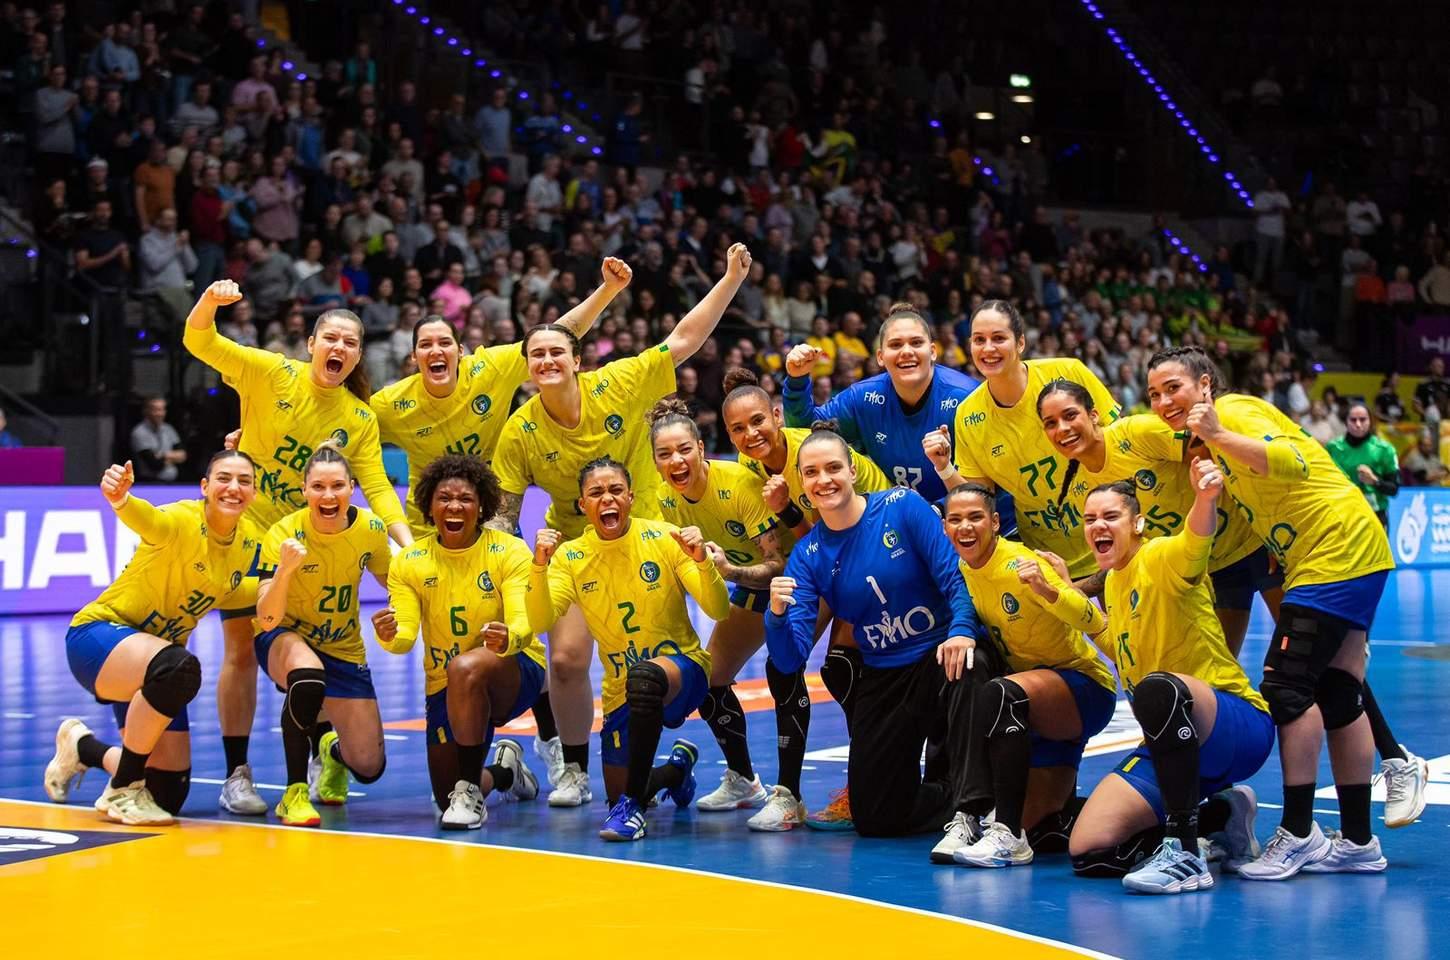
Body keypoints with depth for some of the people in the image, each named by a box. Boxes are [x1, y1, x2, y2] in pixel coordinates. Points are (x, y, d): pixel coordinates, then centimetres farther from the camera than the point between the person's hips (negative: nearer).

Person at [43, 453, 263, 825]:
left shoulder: (249, 539, -1)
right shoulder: (183, 520, -23)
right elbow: (147, 520, -48)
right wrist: (120, 499, -70)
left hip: (155, 655, 7)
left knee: (169, 793, 4)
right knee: (177, 667, -41)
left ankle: (82, 747, 34)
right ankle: (122, 791, -19)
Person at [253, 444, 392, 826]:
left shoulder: (370, 529, -14)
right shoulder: (284, 534, -24)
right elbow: (268, 619, -31)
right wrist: (285, 569, -47)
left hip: (345, 650, 4)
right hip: (285, 640, -4)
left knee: (369, 768, -2)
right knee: (308, 676, -41)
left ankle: (332, 749, 37)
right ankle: (294, 793, -24)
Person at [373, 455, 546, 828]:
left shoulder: (510, 552, -12)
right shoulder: (408, 563, -3)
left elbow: (524, 623, -23)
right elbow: (405, 636, -10)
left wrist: (508, 638, -47)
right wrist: (389, 636, -35)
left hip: (516, 673, -4)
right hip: (445, 686, 4)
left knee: (466, 666, -39)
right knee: (448, 802, 2)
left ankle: (471, 791, -26)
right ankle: (505, 770, 39)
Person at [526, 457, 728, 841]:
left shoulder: (664, 538, -11)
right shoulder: (571, 556, -5)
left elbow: (718, 611, -16)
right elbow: (539, 622, -18)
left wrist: (701, 561, -34)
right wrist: (539, 566, -33)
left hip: (683, 668, -4)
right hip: (622, 691, 4)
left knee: (644, 676, -39)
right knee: (616, 794, 6)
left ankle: (633, 806, -31)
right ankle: (677, 767, 42)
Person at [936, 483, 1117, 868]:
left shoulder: (1020, 564, -22)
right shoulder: (964, 572, -2)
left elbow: (1095, 623, -31)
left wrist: (1045, 589, -47)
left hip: (1084, 685, -7)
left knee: (1000, 693, -38)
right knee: (1036, 830, 6)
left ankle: (1008, 836, -35)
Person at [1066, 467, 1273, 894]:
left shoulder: (1161, 558, -12)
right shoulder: (1113, 581, 13)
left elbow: (1197, 539, -37)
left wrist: (1206, 498, -59)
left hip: (1239, 725, -8)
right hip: (1171, 741, 8)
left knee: (1158, 688, -42)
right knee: (1088, 850, -8)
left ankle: (1186, 855, -34)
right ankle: (1219, 816, 14)